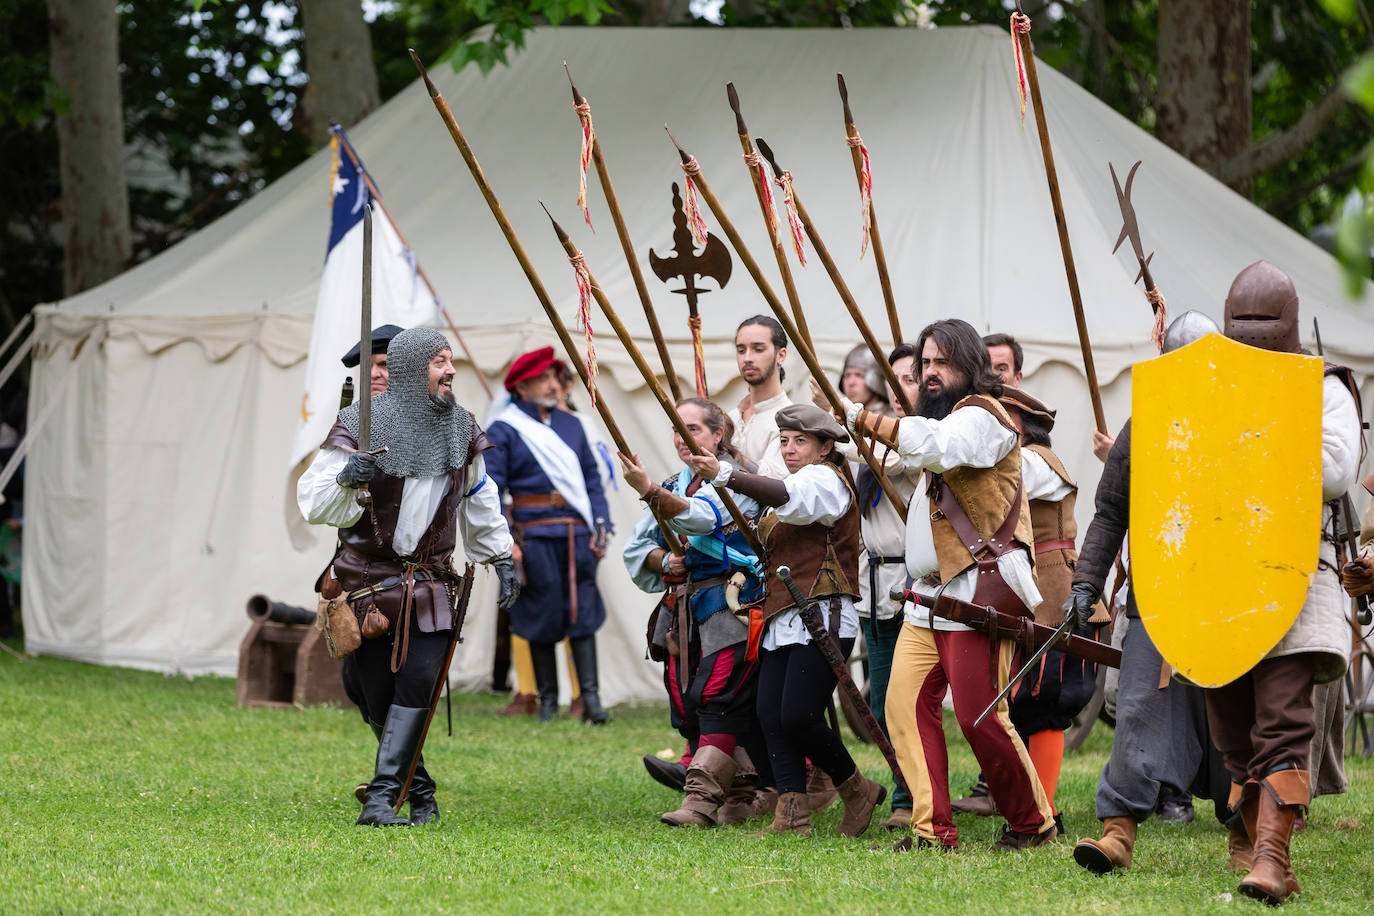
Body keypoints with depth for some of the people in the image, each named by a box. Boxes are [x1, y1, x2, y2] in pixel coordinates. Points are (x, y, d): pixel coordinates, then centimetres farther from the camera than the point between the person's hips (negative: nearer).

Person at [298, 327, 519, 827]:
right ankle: (419, 788, 20)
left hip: (430, 582, 3)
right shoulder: (361, 427, -9)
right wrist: (346, 481, -30)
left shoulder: (460, 429, 6)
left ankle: (381, 798, -16)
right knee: (380, 697, 1)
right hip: (369, 578, -2)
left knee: (419, 686, -14)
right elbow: (312, 502, -11)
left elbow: (480, 502, 23)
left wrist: (502, 558, 22)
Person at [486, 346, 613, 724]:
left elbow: (591, 477, 18)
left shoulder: (570, 424, 15)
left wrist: (601, 526, 8)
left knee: (583, 613, -2)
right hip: (535, 536, -4)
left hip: (577, 533, 4)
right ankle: (547, 699, 11)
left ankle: (591, 697, -4)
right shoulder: (503, 431, -1)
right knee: (542, 619, 1)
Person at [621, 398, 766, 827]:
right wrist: (664, 560, -6)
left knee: (719, 699, -17)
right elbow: (636, 547, 17)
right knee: (687, 706, 2)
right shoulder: (673, 486, 20)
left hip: (729, 609, -8)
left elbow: (701, 517, -24)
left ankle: (701, 799, -24)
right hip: (682, 611, 8)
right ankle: (739, 796, 9)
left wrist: (649, 491, -38)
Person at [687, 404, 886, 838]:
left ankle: (857, 790, 3)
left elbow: (786, 496, -27)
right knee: (771, 717, -4)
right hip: (781, 620, 9)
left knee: (798, 716, -17)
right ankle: (792, 815, -6)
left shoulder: (826, 480, -4)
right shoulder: (795, 485, 25)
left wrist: (725, 474, -38)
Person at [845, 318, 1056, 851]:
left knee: (980, 716, -10)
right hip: (930, 596, 10)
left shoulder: (981, 415, -7)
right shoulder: (943, 416, 24)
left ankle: (1033, 822, 5)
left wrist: (866, 421, -25)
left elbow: (936, 447, -26)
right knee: (906, 702, -4)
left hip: (978, 593, -10)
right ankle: (932, 827, -5)